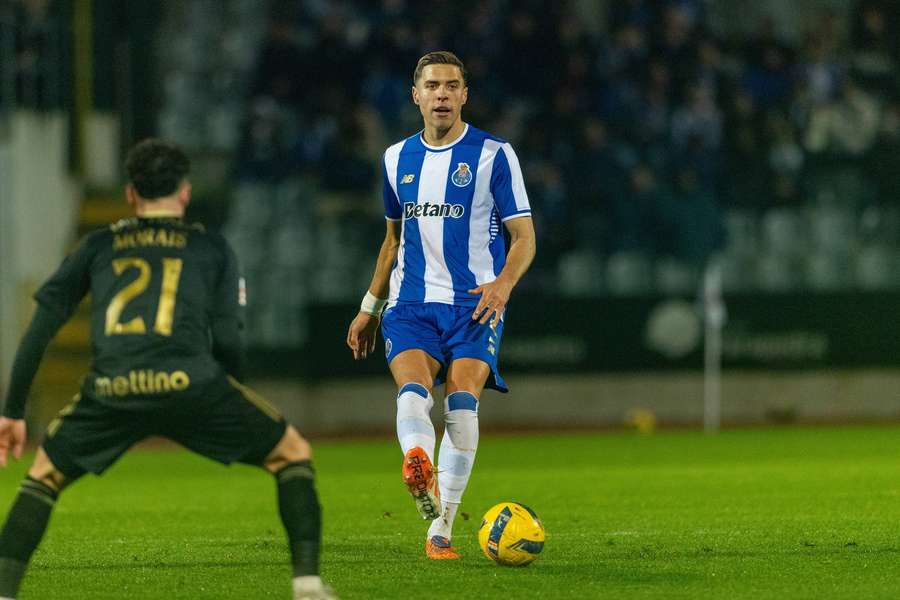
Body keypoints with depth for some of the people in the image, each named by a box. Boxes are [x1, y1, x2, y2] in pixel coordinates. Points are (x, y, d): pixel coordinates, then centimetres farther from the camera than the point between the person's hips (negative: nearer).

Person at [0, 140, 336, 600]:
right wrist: (225, 403, 29)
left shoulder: (97, 246, 26)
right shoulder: (212, 247, 22)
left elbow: (41, 326, 19)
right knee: (292, 454, 17)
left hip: (110, 390, 2)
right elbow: (227, 341, 11)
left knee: (45, 473, 26)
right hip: (189, 383, -2)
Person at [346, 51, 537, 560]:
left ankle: (442, 529, -15)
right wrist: (369, 309, 25)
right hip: (411, 303, 3)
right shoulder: (398, 158, 14)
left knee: (462, 402, -20)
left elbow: (524, 236, -1)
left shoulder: (494, 155, 0)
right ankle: (420, 473, -52)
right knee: (413, 391, -25)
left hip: (474, 304, -3)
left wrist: (504, 282, -20)